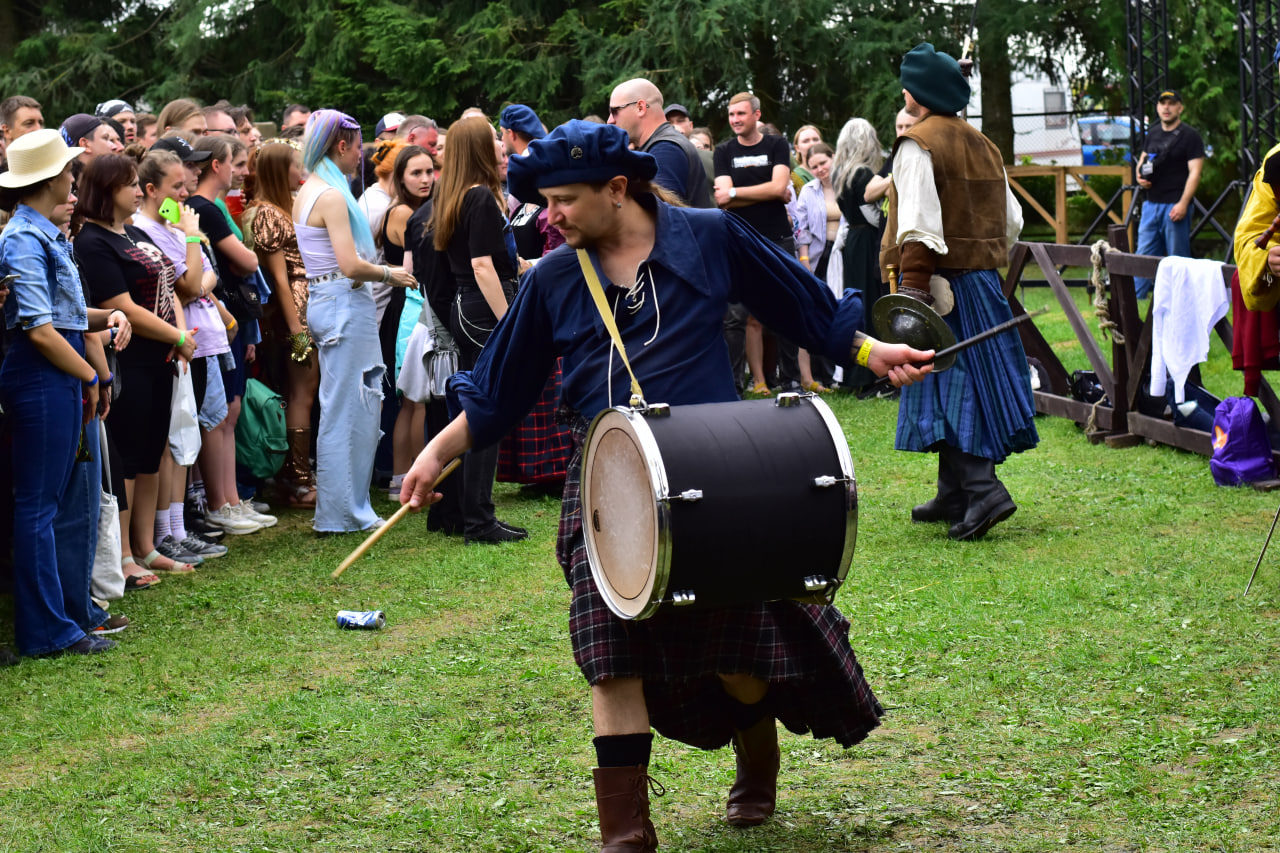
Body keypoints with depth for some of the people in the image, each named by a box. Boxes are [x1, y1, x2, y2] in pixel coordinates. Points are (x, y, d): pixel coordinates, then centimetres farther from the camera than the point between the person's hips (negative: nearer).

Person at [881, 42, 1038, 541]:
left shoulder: (918, 145, -10)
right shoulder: (982, 146, 15)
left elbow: (919, 225, -20)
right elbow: (1011, 220, 16)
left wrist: (912, 291, -23)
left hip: (941, 278, -8)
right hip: (984, 280, 8)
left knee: (947, 385, -8)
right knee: (975, 378, 12)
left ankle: (982, 491, -19)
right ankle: (954, 495, 21)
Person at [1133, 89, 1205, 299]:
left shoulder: (1190, 136, -5)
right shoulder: (1153, 134, 16)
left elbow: (1194, 172, -11)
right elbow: (1141, 160, 29)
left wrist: (1183, 203, -20)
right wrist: (1140, 175, 4)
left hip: (1175, 205, -6)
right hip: (1151, 203, 6)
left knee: (1178, 257, -2)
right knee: (1144, 253, 6)